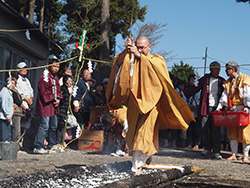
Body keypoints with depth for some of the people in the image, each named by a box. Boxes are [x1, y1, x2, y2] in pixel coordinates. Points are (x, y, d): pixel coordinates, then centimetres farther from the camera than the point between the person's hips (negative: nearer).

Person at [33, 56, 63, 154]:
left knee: (53, 126, 15)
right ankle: (37, 147, -9)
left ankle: (52, 145, 26)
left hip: (54, 106, 9)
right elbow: (44, 92, -16)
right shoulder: (45, 77, -12)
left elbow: (58, 90, 21)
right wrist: (53, 100, -12)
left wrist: (58, 99, 1)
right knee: (44, 126, -12)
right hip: (45, 105, -9)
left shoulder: (55, 78, 17)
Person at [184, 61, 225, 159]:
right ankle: (207, 148, 17)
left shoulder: (222, 81, 10)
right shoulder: (205, 79, 8)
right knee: (205, 128, 2)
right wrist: (183, 93, -4)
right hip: (206, 107, 1)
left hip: (216, 108, 0)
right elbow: (195, 88, 5)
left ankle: (216, 151, -5)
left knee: (216, 130, -6)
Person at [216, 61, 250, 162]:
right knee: (232, 133, 5)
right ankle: (234, 154, 12)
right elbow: (224, 96, 13)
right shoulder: (228, 82, 17)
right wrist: (219, 107, 2)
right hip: (232, 110, 6)